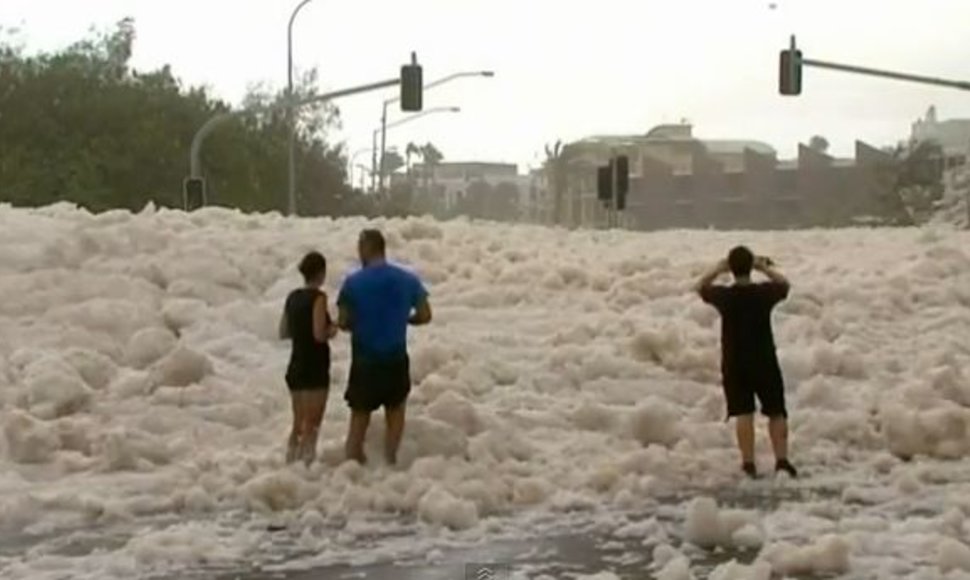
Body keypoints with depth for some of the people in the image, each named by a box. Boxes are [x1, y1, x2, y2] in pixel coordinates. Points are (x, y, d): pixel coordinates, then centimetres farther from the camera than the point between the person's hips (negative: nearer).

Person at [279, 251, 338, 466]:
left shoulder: (293, 297, 8)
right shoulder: (318, 297, -13)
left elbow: (283, 333, 12)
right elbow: (319, 335, -20)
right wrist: (332, 330, -1)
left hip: (295, 368, 7)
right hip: (315, 369, -7)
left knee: (298, 424, 16)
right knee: (312, 425, -2)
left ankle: (291, 463, 19)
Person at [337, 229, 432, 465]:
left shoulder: (353, 282, -9)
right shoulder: (408, 280, -2)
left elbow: (343, 322, -6)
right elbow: (424, 316, 2)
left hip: (364, 360, -1)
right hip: (396, 360, 1)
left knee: (359, 415, 12)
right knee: (395, 412, 18)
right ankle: (390, 461, 11)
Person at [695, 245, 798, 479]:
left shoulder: (724, 296, -11)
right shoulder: (764, 293, -11)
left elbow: (701, 287, 10)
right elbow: (784, 285, 11)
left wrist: (718, 269, 15)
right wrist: (765, 268, 16)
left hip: (734, 364, 0)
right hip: (764, 361, 0)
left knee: (743, 413, 3)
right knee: (776, 411, 9)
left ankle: (748, 463, -2)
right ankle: (782, 459, 2)